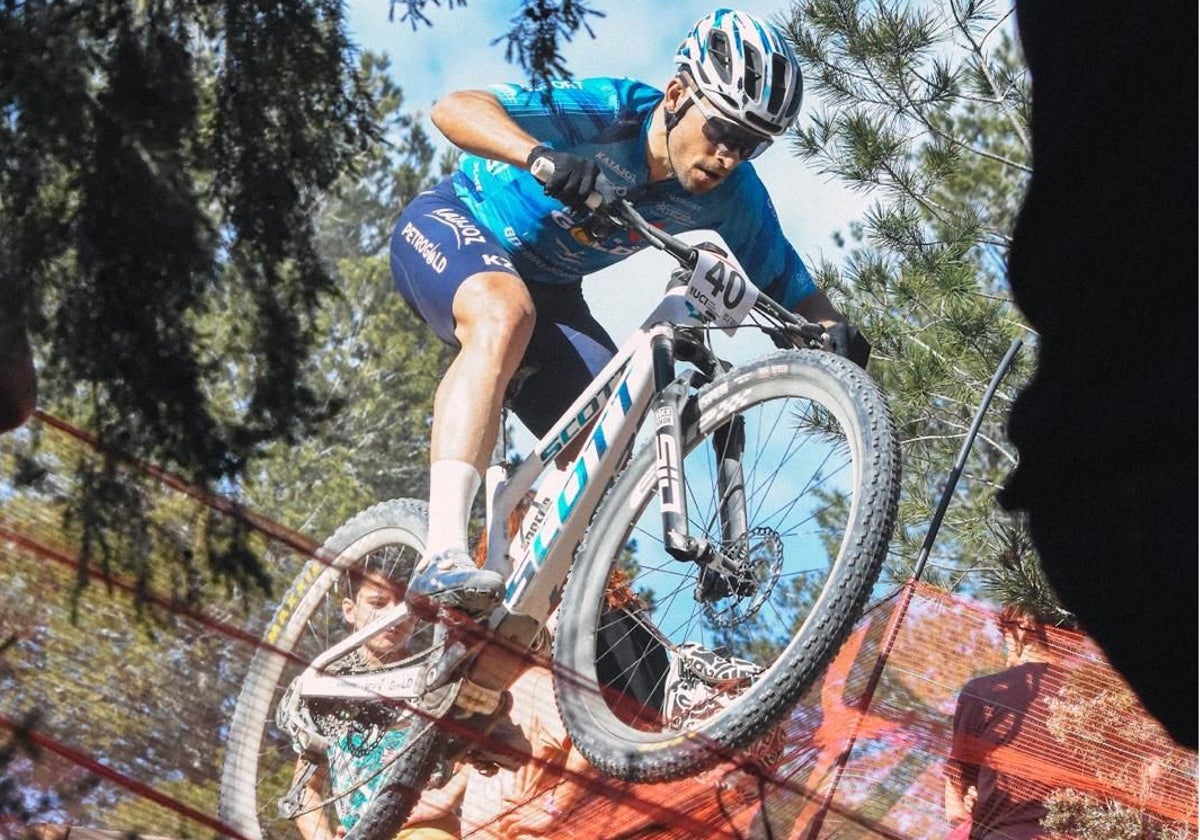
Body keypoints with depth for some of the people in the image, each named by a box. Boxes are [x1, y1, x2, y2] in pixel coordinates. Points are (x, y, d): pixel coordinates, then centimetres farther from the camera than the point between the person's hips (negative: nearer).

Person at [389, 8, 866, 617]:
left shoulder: (734, 197, -15)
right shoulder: (612, 111, -30)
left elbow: (789, 288, -9)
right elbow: (454, 109, -39)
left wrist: (832, 330, -33)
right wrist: (541, 157, -58)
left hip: (547, 287, 6)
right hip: (453, 226, -6)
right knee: (506, 315, -39)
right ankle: (443, 556, -47)